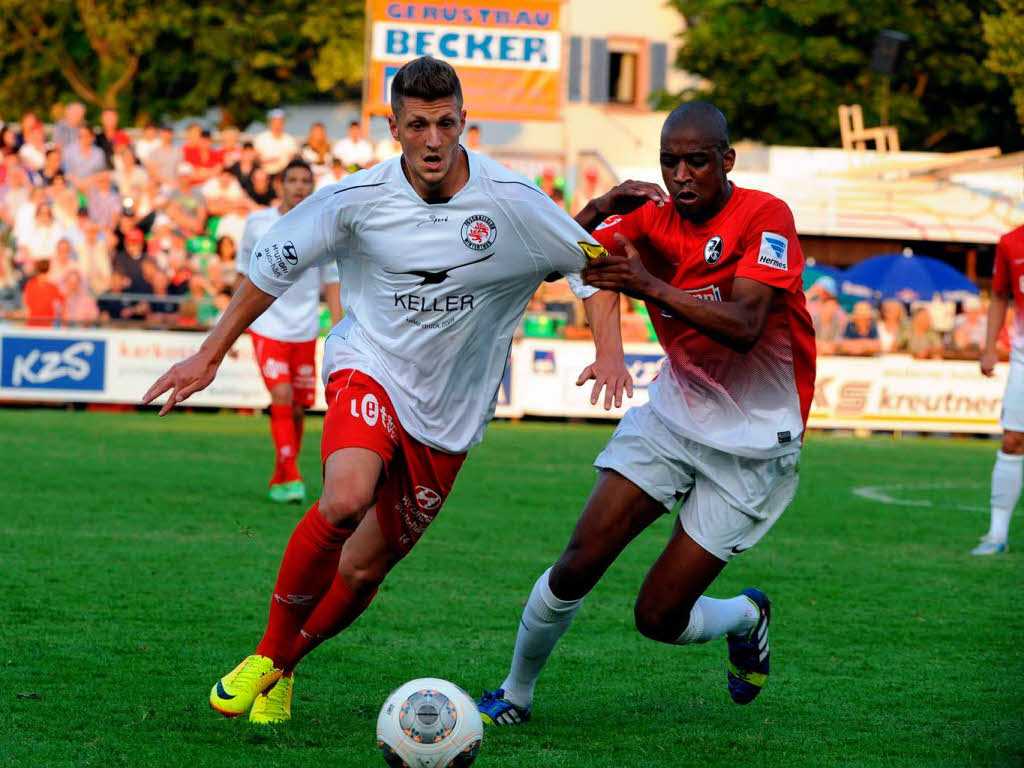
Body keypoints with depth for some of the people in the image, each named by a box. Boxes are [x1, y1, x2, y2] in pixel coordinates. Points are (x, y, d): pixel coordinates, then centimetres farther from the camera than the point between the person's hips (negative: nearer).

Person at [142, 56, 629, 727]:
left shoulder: (514, 203, -11)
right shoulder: (358, 199, -9)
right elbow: (274, 265, 5)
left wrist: (609, 351, -11)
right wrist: (210, 355, 5)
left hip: (450, 414, 2)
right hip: (370, 367, -2)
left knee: (363, 571, 4)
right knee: (345, 500, -31)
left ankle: (284, 667, 32)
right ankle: (266, 653, -12)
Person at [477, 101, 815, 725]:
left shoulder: (765, 217, -17)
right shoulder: (650, 218, -2)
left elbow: (743, 327, -30)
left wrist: (651, 285, -40)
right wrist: (600, 209, -26)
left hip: (753, 445, -4)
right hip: (672, 416, 4)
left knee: (659, 617, -4)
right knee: (580, 562, -11)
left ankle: (747, 617, 29)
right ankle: (515, 696, 10)